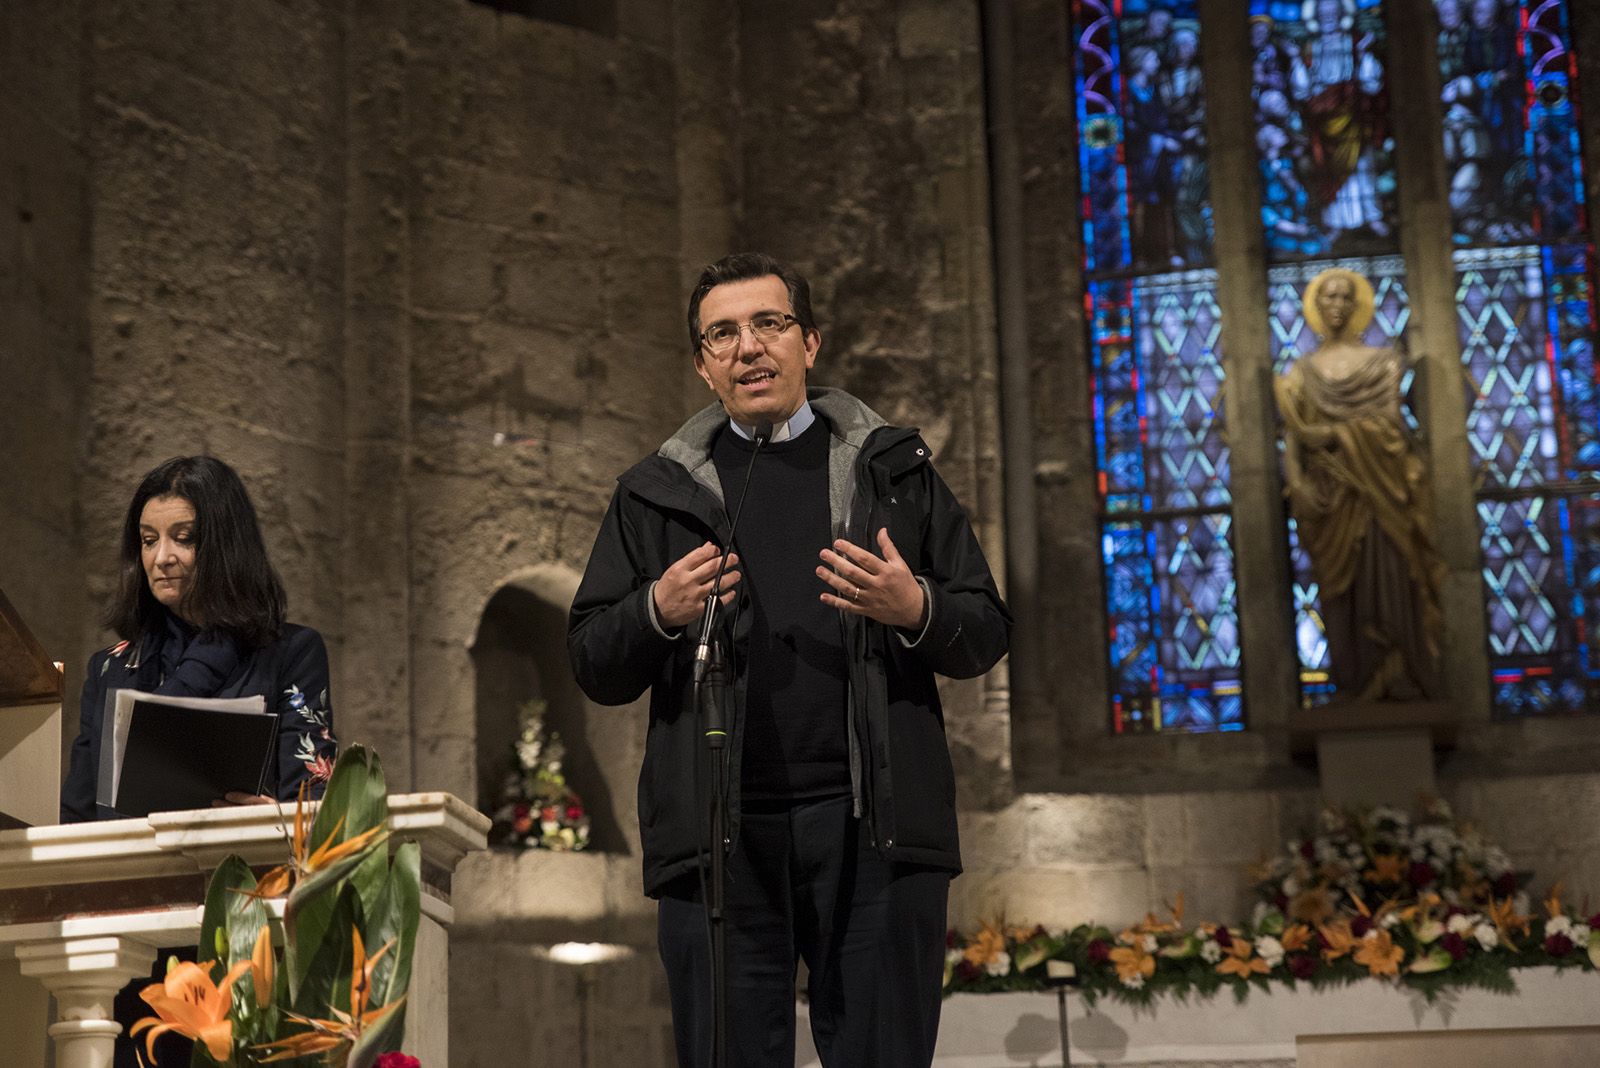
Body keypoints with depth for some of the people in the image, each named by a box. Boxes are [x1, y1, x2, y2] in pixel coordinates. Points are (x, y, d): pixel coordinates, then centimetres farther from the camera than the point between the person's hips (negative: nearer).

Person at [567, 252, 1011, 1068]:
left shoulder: (894, 469, 14)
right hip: (718, 836, 0)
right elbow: (593, 668, 11)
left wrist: (916, 610, -11)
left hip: (874, 824, 0)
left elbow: (986, 634, 11)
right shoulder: (656, 492, 14)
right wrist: (658, 614, -9)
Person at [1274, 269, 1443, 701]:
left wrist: (1333, 434, -13)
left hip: (1374, 492, -2)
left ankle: (1398, 680, -4)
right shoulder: (1303, 371, 12)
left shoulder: (1381, 362, 6)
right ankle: (1358, 683, 3)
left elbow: (1390, 421, -5)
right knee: (1343, 591, 0)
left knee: (1386, 585, -6)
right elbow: (1293, 437, 4)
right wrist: (1298, 485, -11)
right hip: (1330, 497, 2)